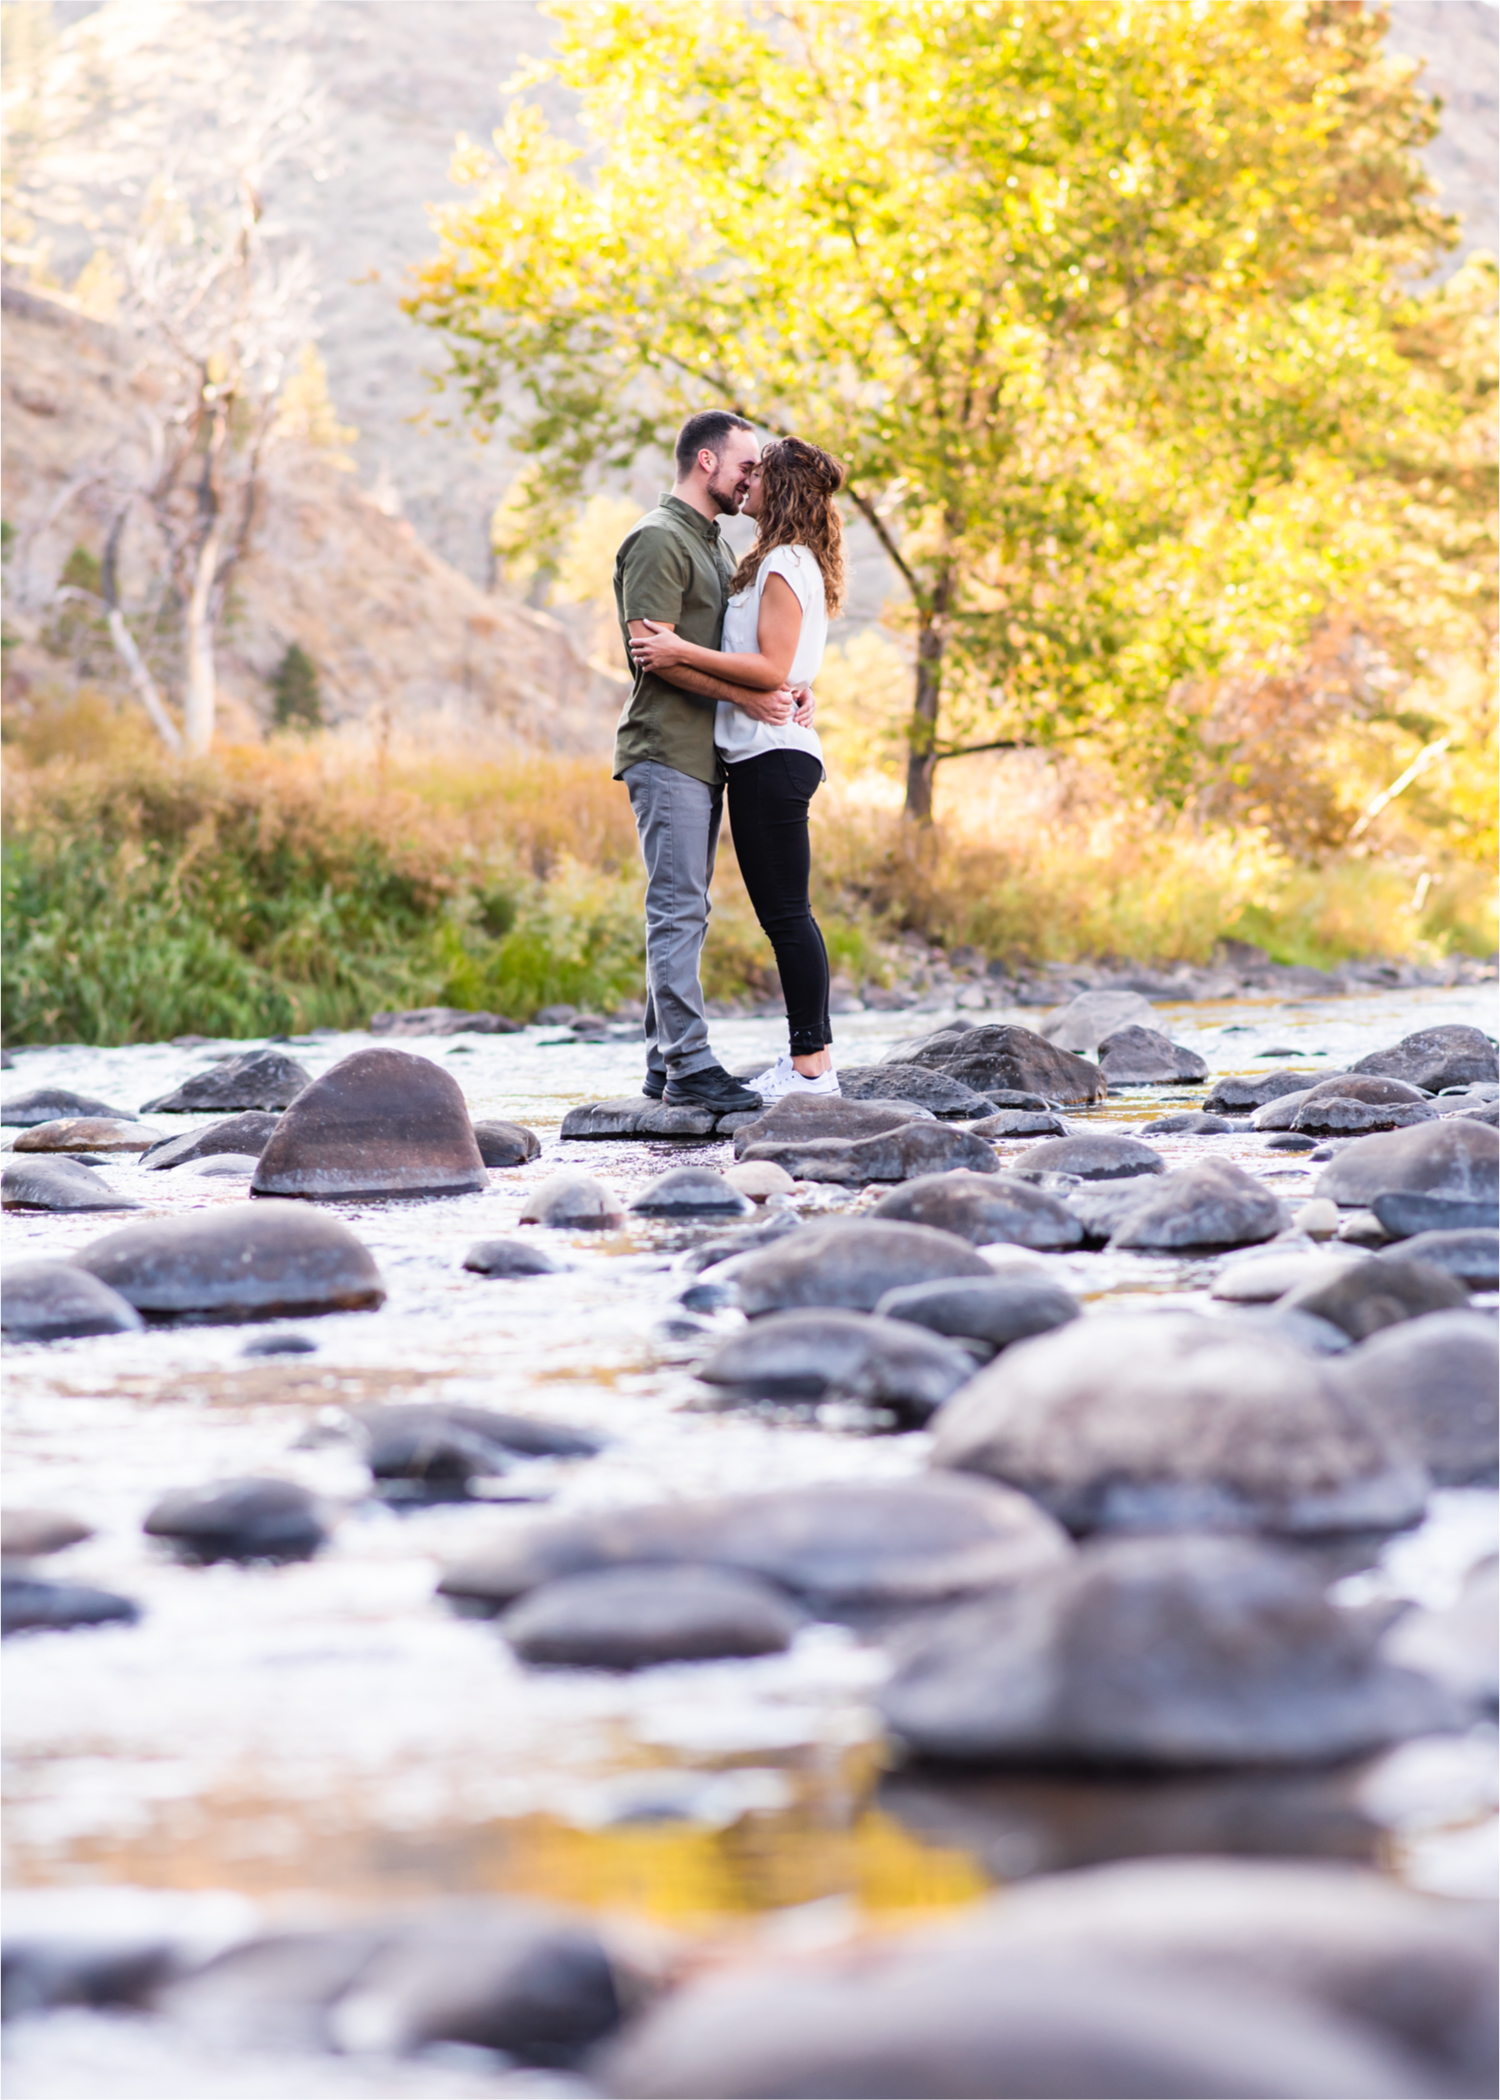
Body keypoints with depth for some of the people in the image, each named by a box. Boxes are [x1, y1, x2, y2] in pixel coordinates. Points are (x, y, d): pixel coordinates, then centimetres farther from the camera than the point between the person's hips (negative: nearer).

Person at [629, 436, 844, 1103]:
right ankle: (808, 1056, 11)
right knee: (783, 914, 10)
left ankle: (811, 1065, -9)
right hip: (768, 753, 10)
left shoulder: (784, 565, -11)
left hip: (773, 753, -10)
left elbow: (771, 670, -18)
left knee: (786, 913, -9)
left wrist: (682, 653, -18)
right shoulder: (794, 564, 20)